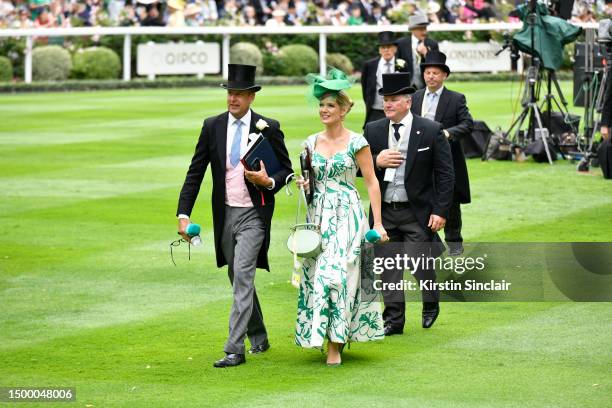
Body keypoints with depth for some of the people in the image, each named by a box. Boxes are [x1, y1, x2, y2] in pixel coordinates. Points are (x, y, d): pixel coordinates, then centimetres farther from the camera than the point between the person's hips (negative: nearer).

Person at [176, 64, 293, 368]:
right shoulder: (212, 127, 2)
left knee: (242, 277, -16)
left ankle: (235, 349, -16)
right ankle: (258, 337, 35)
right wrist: (183, 214, -5)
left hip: (253, 214, -4)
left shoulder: (268, 128, -5)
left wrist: (269, 182, -18)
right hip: (225, 214, 4)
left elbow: (286, 170, 4)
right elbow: (195, 173, 3)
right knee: (239, 280, 15)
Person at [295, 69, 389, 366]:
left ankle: (336, 344, -6)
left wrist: (377, 223, -8)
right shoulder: (312, 143, 9)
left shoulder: (356, 142, -5)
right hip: (319, 216, 5)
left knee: (337, 275, -11)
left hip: (347, 216, -5)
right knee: (316, 274, 2)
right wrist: (304, 184, -3)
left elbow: (371, 183, -4)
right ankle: (324, 335, 16)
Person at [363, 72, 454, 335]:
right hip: (384, 212, 3)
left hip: (418, 212, -3)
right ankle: (394, 319, 12)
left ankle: (430, 306, 25)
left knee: (421, 265, -3)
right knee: (388, 267, 4)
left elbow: (445, 174, -4)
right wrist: (376, 162, -13)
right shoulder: (372, 131, 5)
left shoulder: (431, 131, -5)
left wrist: (441, 211, -9)